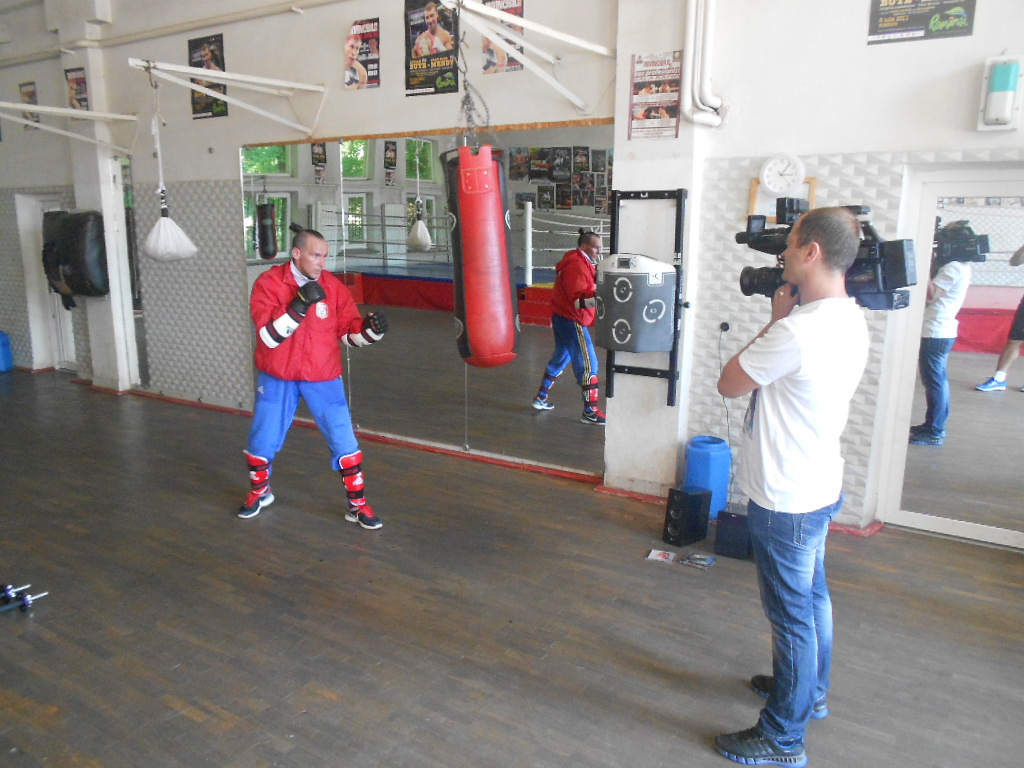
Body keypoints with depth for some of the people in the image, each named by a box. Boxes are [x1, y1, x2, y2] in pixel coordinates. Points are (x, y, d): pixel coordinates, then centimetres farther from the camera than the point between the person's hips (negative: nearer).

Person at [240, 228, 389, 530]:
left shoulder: (333, 286, -6)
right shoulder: (268, 283, -12)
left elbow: (348, 331, -2)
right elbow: (269, 336, -20)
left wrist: (369, 330, -23)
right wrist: (299, 306, -30)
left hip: (324, 378, 1)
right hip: (277, 378, 0)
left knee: (344, 441, -2)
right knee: (262, 441, 12)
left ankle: (358, 505, 14)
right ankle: (259, 493, 41)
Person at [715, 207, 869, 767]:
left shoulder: (797, 331, -29)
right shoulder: (850, 319, 2)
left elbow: (730, 383, -15)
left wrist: (776, 319, -7)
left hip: (787, 500, -10)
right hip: (818, 486, 10)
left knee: (791, 613, 5)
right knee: (812, 595, 25)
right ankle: (811, 690, 47)